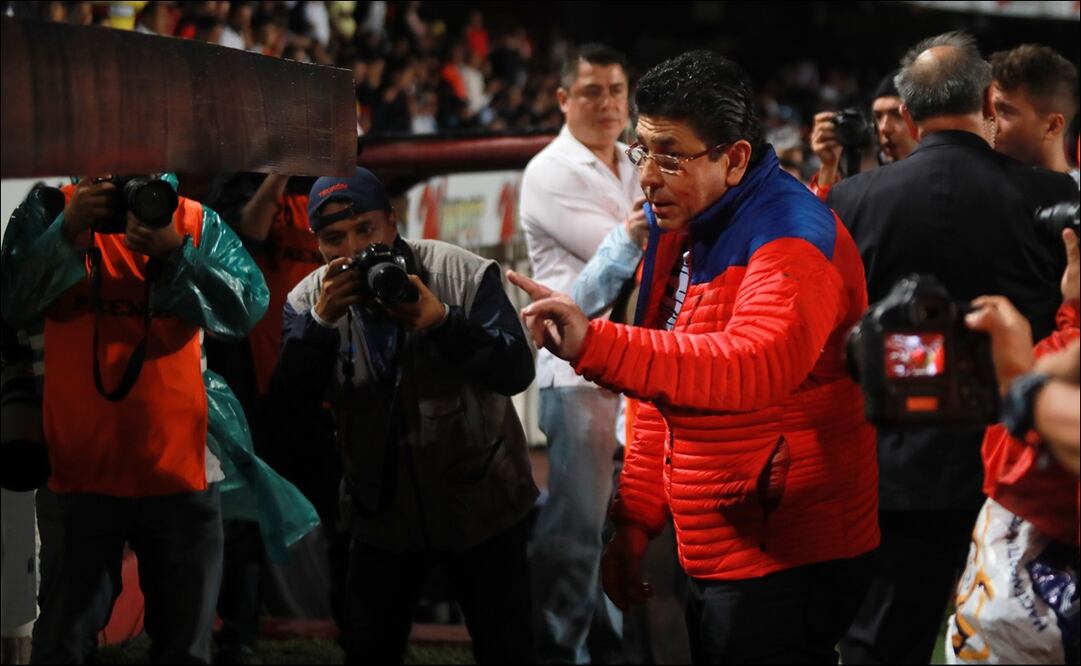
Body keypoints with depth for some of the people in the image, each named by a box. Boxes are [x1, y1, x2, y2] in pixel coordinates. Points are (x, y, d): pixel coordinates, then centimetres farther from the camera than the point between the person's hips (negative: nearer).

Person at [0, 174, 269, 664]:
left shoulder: (196, 222, 3)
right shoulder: (51, 210, 1)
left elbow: (248, 307, -9)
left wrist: (174, 254, -21)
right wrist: (67, 232, -21)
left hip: (181, 471, 1)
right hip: (82, 471, -1)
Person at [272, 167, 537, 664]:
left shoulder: (465, 275, -13)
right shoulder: (309, 300, -4)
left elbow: (516, 372, -19)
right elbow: (289, 398, -14)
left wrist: (441, 321, -32)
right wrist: (321, 321, -28)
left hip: (480, 505, -2)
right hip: (383, 512, 3)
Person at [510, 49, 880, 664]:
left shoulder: (791, 241, -19)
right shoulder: (683, 232, 12)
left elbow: (752, 366, -39)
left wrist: (596, 345, -50)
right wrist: (635, 521, 12)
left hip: (786, 567, -9)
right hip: (714, 562, 9)